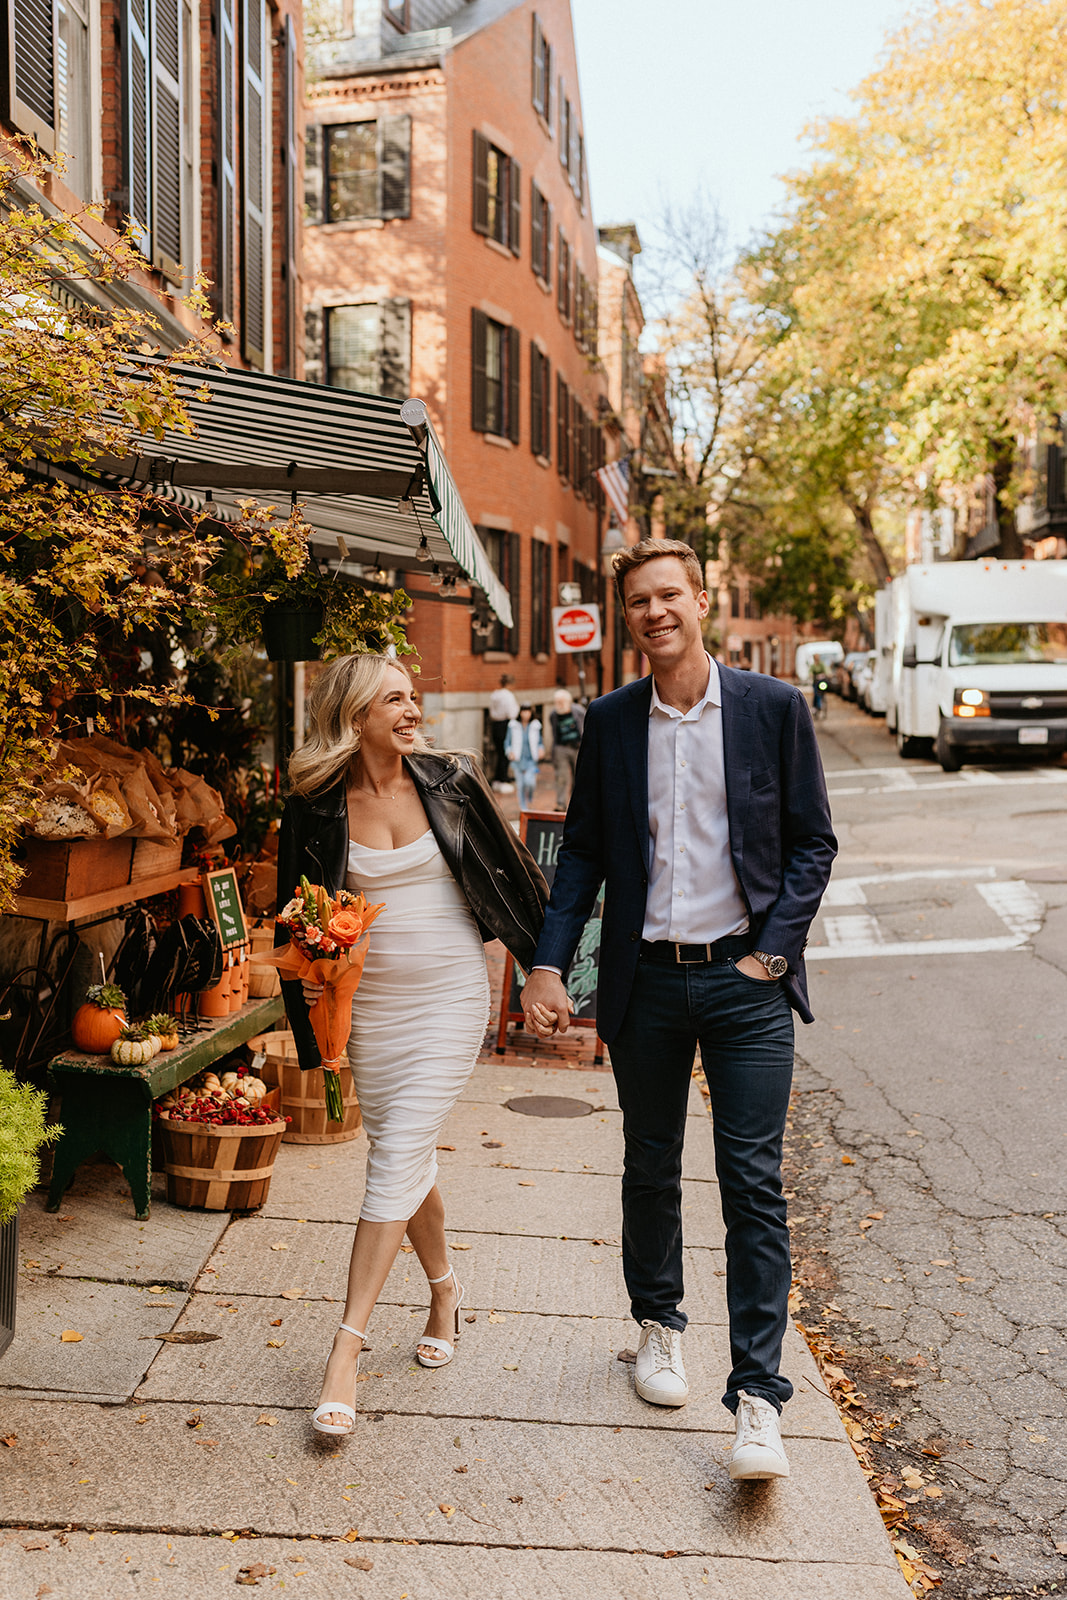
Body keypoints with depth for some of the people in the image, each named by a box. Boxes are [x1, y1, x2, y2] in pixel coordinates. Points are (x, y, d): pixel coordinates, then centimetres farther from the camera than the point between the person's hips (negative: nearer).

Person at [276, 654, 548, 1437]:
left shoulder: (449, 781, -3)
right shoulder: (316, 810, -3)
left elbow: (511, 870, 4)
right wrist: (307, 980, -8)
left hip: (451, 997, -2)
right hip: (369, 1003, 2)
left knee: (398, 1157, -10)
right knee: (406, 1158, 13)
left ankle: (347, 1350, -5)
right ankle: (445, 1289, 39)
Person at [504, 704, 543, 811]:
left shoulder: (535, 726, 4)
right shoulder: (513, 726, 0)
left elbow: (539, 741, 16)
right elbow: (508, 742, 6)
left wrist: (541, 749, -4)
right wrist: (509, 752, -11)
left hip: (531, 759, 0)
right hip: (517, 759, 0)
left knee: (530, 781, -18)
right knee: (521, 784, 1)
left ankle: (530, 798, 13)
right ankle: (523, 807, 16)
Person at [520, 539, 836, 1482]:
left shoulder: (774, 708, -3)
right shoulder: (610, 723, 3)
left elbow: (813, 842, 1)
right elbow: (583, 852, 6)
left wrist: (773, 949, -8)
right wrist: (549, 965, -3)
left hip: (745, 980, -2)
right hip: (645, 980, 3)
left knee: (753, 1182, -3)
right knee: (651, 1169, 16)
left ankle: (758, 1398, 6)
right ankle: (659, 1323, 39)